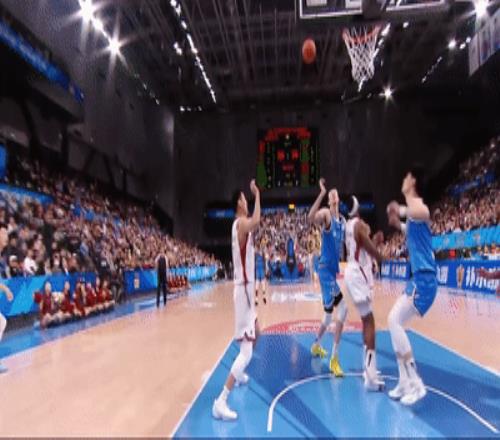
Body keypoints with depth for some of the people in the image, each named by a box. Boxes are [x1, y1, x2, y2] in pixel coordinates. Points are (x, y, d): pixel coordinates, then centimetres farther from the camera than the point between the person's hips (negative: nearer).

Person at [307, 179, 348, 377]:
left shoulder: (343, 221, 14)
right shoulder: (326, 214, -9)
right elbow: (311, 218, -34)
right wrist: (322, 193, -35)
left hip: (334, 270, 8)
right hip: (325, 269, -8)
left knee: (330, 315, 18)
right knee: (343, 308, -20)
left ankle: (316, 345, 42)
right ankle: (334, 359, -11)